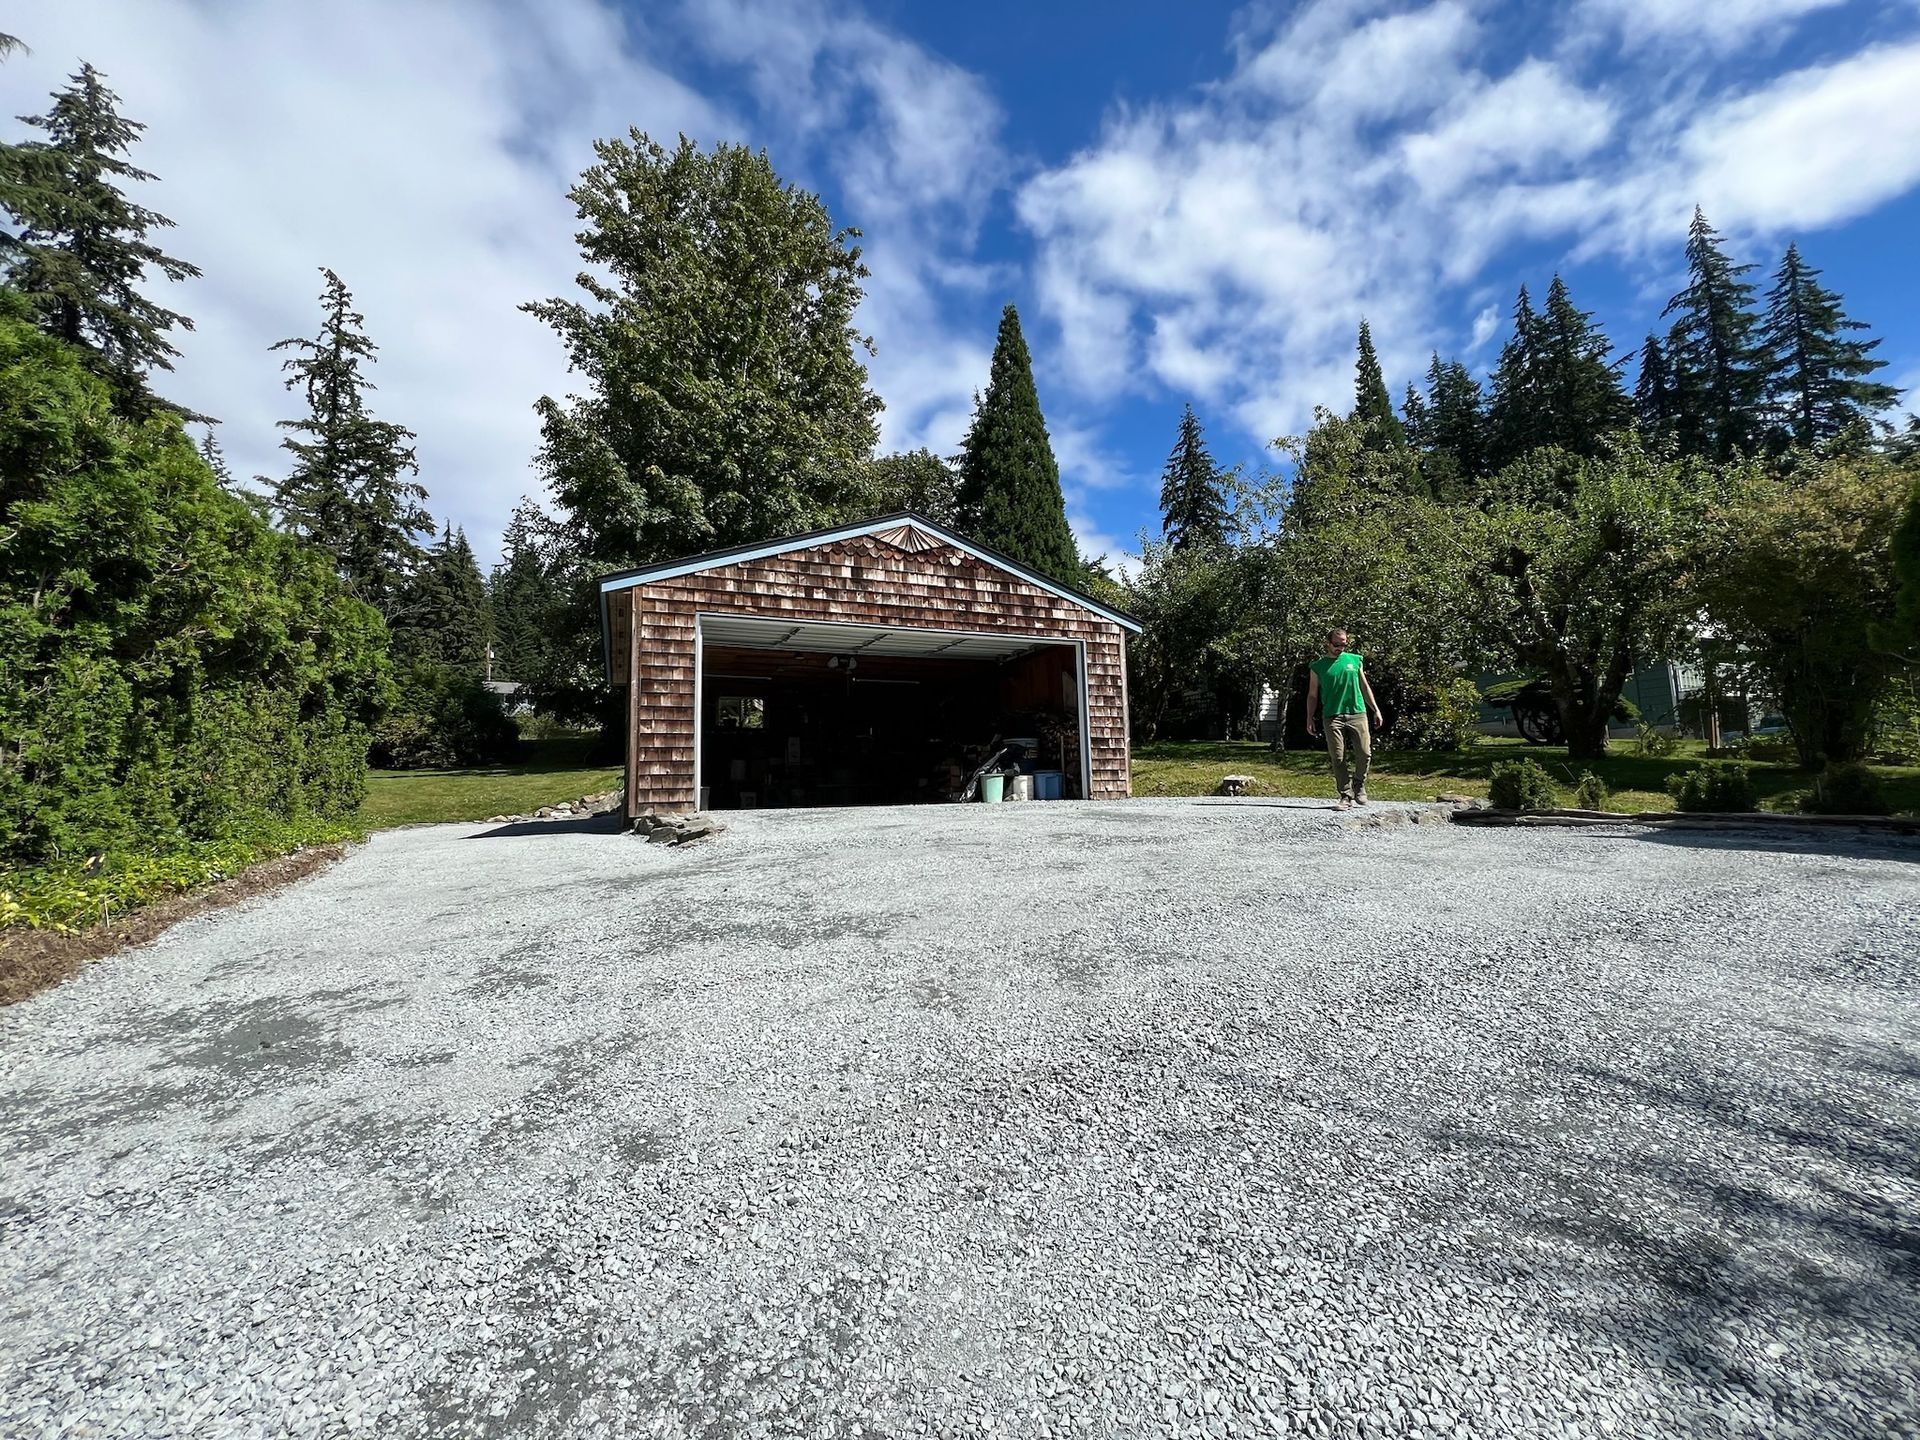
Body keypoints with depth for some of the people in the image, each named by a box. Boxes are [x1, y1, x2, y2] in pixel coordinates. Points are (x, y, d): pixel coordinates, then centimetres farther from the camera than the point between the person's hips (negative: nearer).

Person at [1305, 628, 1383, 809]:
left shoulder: (1355, 660, 12)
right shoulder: (1318, 666, 7)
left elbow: (1365, 687, 17)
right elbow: (1313, 695, 9)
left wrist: (1376, 709, 12)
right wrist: (1309, 718, 1)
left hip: (1357, 714, 1)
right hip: (1332, 717, -1)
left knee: (1365, 754, -4)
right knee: (1338, 759, -3)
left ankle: (1359, 787, 20)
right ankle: (1346, 796, 4)